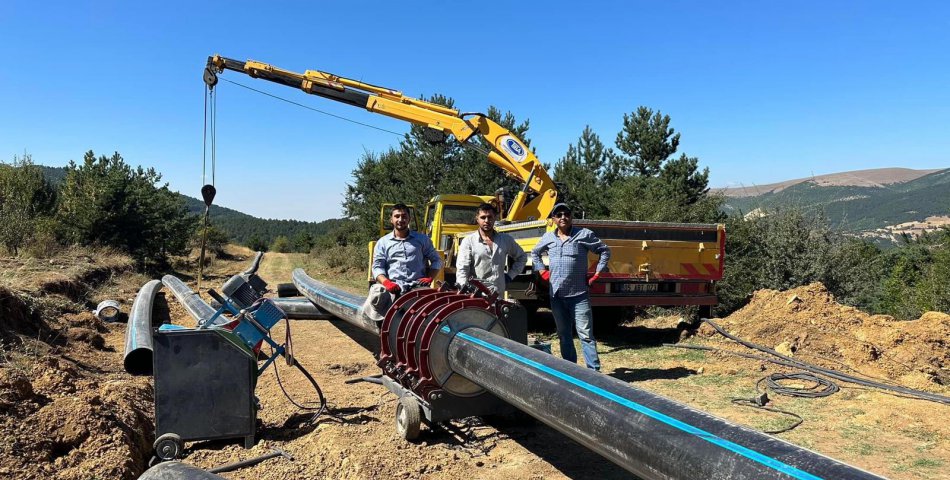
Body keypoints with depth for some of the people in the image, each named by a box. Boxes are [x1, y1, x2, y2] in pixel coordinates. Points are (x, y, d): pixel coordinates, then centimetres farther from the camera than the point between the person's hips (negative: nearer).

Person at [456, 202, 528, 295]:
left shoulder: (506, 240, 12)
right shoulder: (469, 241, 0)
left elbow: (522, 257, 27)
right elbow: (462, 269, -7)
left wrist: (510, 275, 14)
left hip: (499, 295, 3)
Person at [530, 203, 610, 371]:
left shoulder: (584, 234, -2)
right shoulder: (548, 237, 9)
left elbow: (604, 251, 3)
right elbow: (535, 253, 26)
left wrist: (596, 274, -1)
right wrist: (543, 271, 14)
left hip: (579, 295, -4)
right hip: (557, 296, 4)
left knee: (586, 334, -5)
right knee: (564, 335, 12)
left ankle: (594, 369, -1)